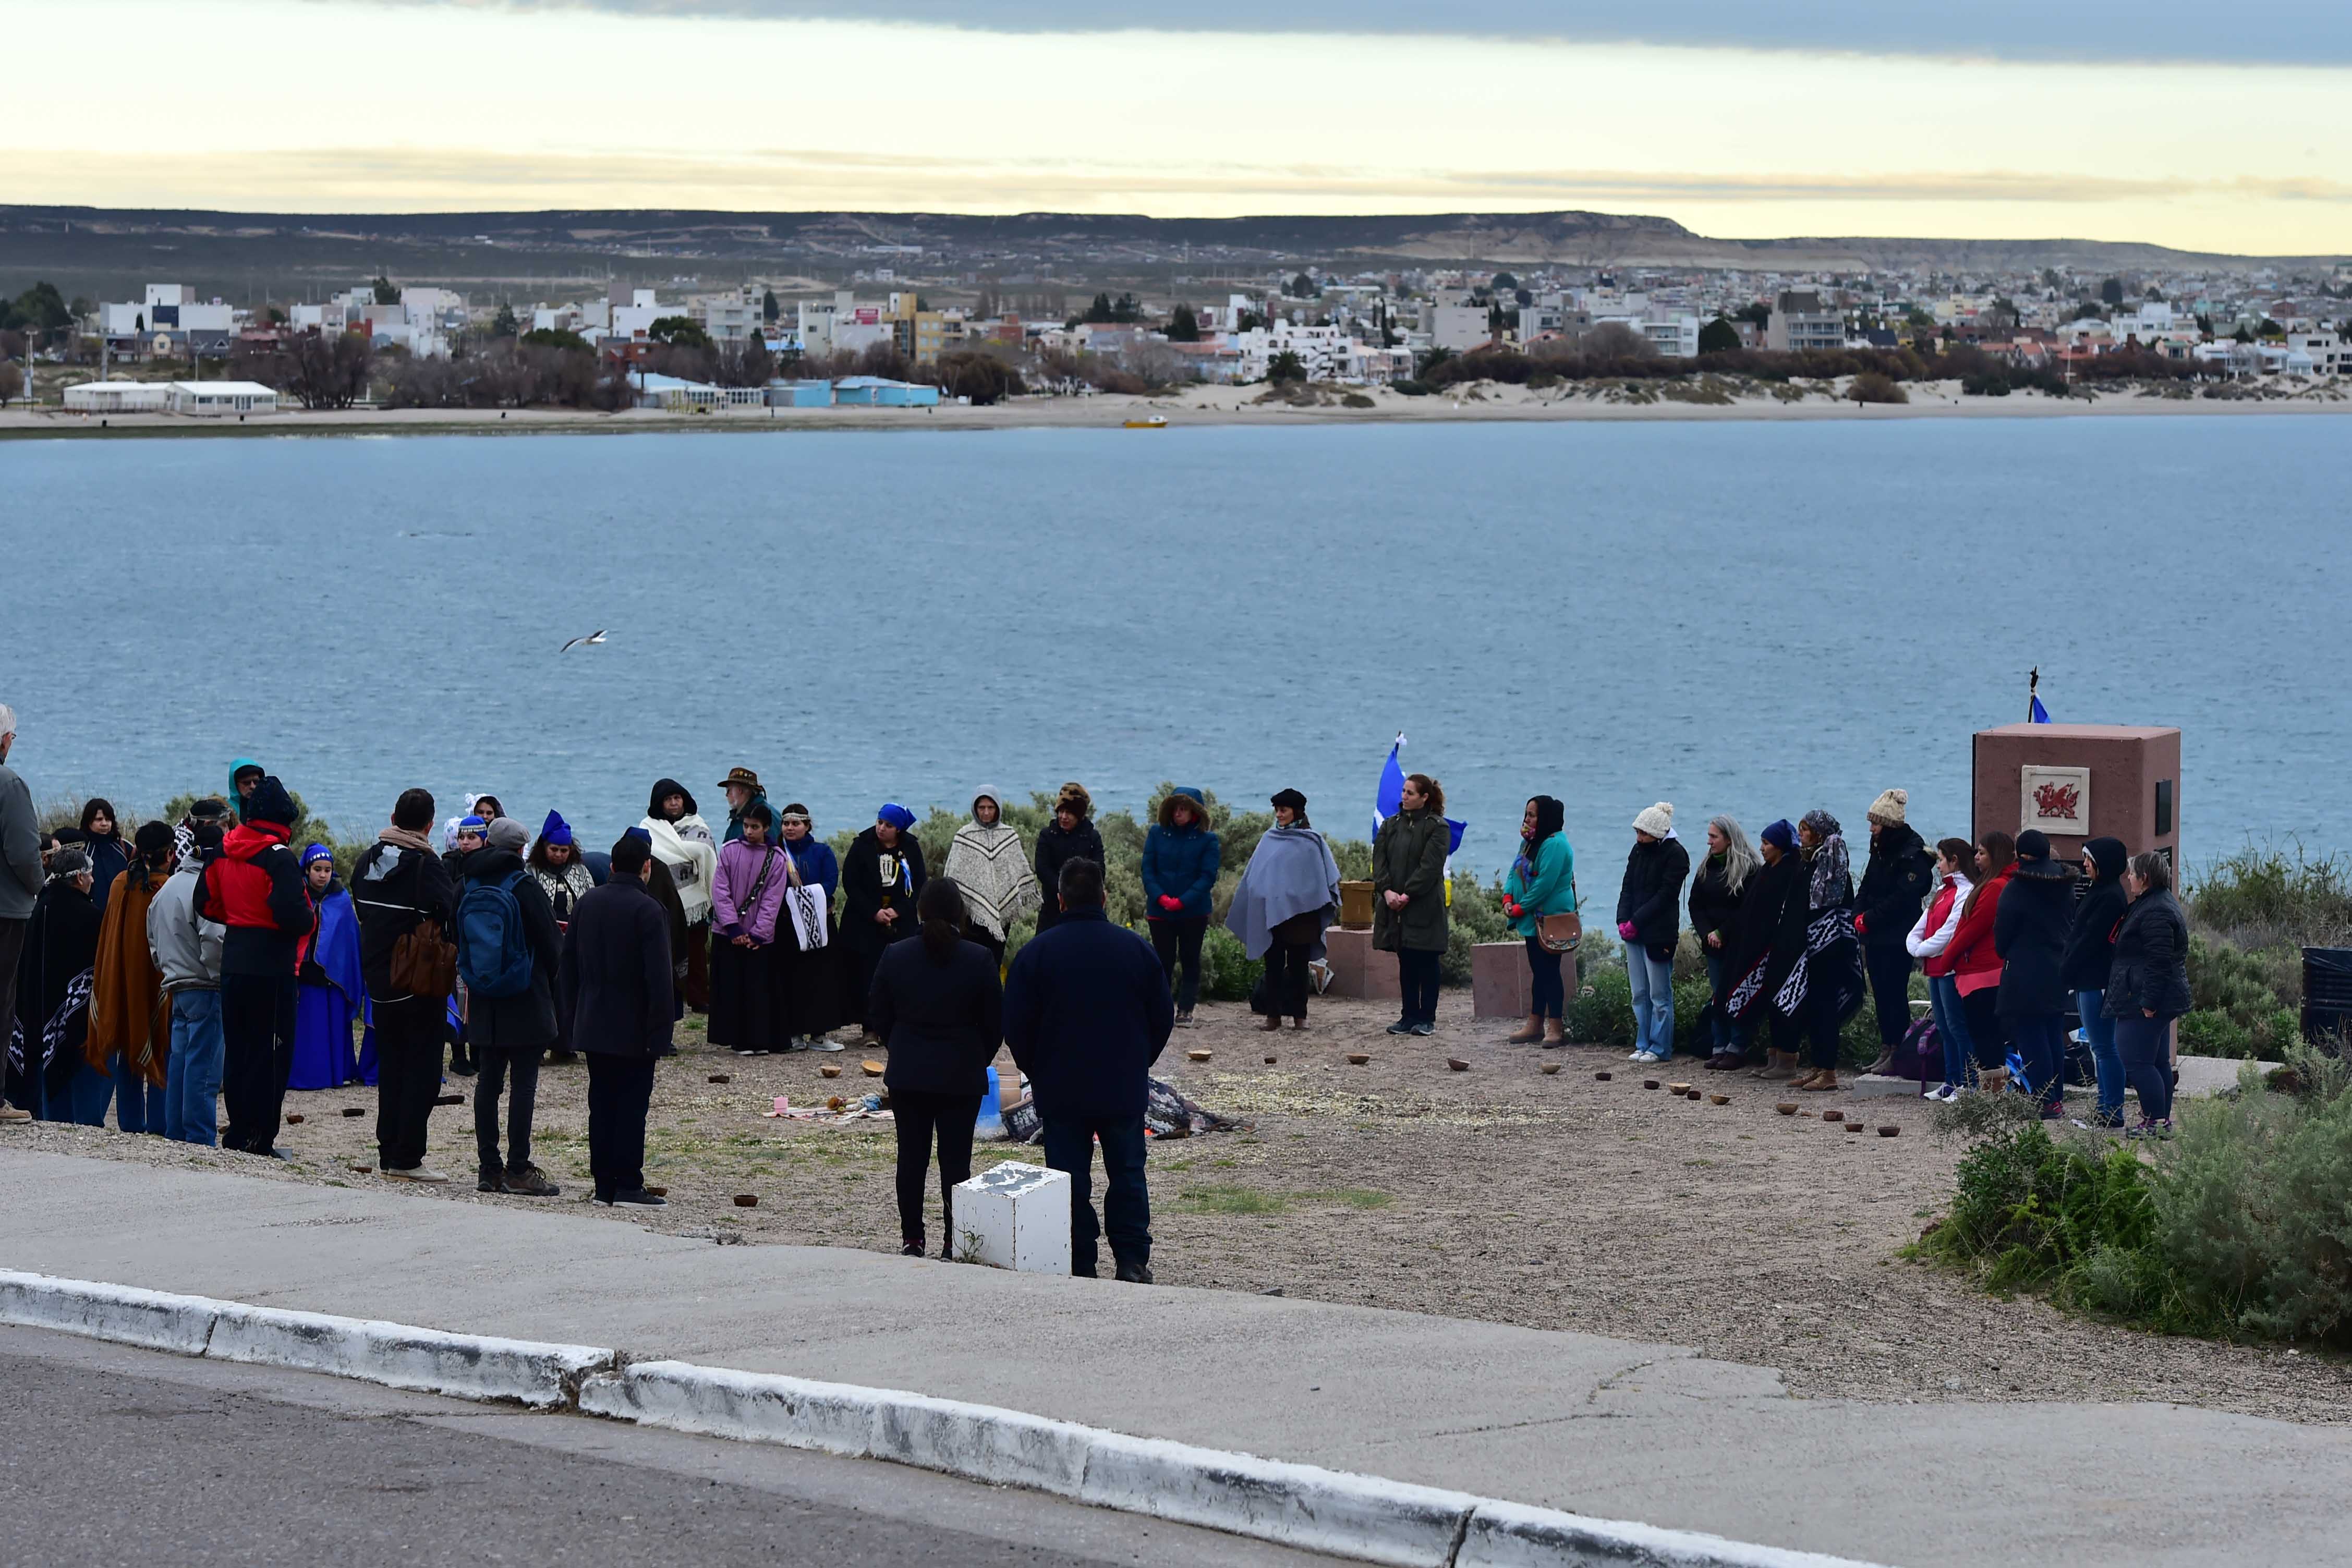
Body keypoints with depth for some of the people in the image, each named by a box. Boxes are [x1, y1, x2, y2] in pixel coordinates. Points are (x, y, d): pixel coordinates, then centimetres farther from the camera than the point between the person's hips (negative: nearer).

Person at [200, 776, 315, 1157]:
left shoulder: (224, 851, 6)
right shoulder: (278, 857, -16)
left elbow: (208, 903, 13)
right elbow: (293, 915, -24)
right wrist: (312, 918, -4)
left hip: (234, 964, 7)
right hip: (271, 965, -7)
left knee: (237, 1049, 15)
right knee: (271, 1051, -1)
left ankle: (239, 1131, 19)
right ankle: (258, 1137, -1)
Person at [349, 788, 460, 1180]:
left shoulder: (367, 860, 5)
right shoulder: (426, 865, -15)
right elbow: (453, 916, -18)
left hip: (379, 981, 6)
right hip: (422, 982, -6)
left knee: (390, 1064, 15)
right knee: (422, 1067, -1)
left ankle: (388, 1152, 15)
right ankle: (406, 1157, -6)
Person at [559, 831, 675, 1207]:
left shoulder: (586, 904, 8)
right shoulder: (647, 910, -13)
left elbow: (568, 968, 12)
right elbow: (658, 978, -17)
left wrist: (573, 1021, 17)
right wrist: (660, 1031, -13)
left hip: (592, 1027, 6)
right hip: (633, 1030, -6)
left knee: (601, 1105, 9)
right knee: (631, 1105, -2)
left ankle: (604, 1186, 10)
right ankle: (628, 1186, -4)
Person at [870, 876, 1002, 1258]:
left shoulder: (895, 957, -5)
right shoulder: (980, 960, -10)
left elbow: (878, 1017, 3)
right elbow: (995, 1022, -3)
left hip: (908, 1074, 2)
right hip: (962, 1076, -2)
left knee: (912, 1156, 10)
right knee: (956, 1160, 3)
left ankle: (912, 1240, 14)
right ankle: (954, 1244, 3)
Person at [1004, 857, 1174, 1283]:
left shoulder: (1035, 953, -8)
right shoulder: (1135, 949, -2)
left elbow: (1015, 1026, -5)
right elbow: (1163, 1017, 5)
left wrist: (1035, 1072, 11)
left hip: (1061, 1088, -1)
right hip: (1125, 1088, 1)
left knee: (1071, 1179, 5)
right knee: (1127, 1174, 11)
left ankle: (1079, 1267, 6)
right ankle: (1133, 1262, 7)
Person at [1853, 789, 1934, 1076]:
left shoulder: (1913, 854, -13)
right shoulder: (1880, 848, 14)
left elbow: (1902, 898, -19)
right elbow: (1868, 887, 16)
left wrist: (1869, 919, -16)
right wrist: (1858, 915, 0)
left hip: (1897, 937, -8)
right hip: (1875, 937, 8)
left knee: (1894, 993, -6)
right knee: (1881, 992, 10)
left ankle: (1897, 1049, -3)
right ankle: (1887, 1050, 15)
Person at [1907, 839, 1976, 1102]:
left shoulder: (1965, 893, -13)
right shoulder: (1943, 891, 18)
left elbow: (1950, 932, -19)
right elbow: (1921, 927, 17)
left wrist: (1922, 950, -9)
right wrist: (1916, 947, -3)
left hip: (1952, 969, -10)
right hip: (1936, 970, 10)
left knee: (1956, 1026, -8)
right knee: (1944, 1028, 13)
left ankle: (1966, 1085, -6)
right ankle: (1951, 1083, 18)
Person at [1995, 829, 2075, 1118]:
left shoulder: (2017, 890, -13)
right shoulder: (2065, 888, 6)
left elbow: (2002, 935, -6)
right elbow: (2071, 926, 14)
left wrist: (2005, 954, 13)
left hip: (2025, 975, -7)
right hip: (2058, 972, 7)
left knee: (2030, 1035, -2)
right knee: (2054, 1033, 14)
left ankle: (2045, 1101, -5)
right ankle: (2057, 1098, 16)